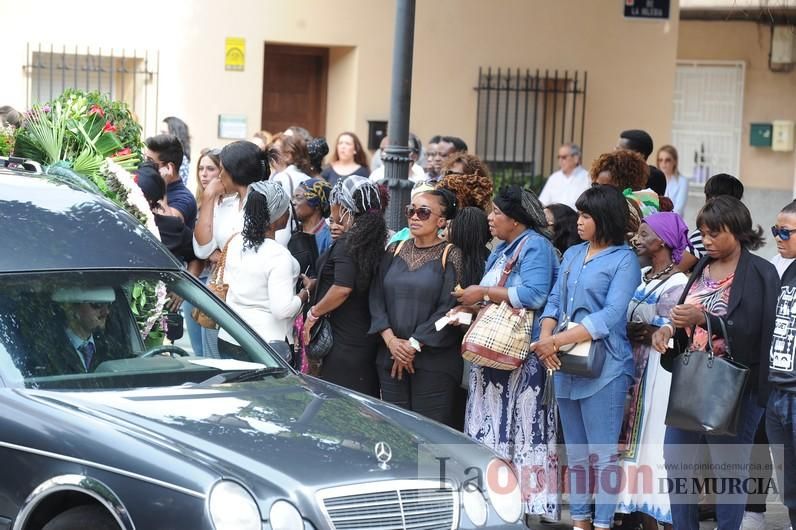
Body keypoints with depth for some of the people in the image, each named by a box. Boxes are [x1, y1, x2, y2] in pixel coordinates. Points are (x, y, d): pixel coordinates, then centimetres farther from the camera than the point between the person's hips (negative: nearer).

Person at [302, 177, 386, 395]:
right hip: (367, 339, 8)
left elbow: (342, 288, -25)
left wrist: (313, 313, -12)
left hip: (343, 342, -8)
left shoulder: (347, 243, -15)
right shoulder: (373, 241, 9)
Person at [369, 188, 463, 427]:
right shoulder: (394, 251, 12)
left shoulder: (451, 256, -2)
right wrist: (391, 339, -8)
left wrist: (414, 345, -12)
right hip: (390, 357, 5)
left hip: (434, 360, -4)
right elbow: (376, 297, 6)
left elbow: (448, 308, -9)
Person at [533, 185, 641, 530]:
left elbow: (611, 315, -16)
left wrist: (559, 341, -19)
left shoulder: (624, 260, -6)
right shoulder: (572, 255, 15)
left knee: (603, 455, -4)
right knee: (575, 455, 12)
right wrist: (545, 339, -9)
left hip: (603, 369, -7)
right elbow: (555, 301, 12)